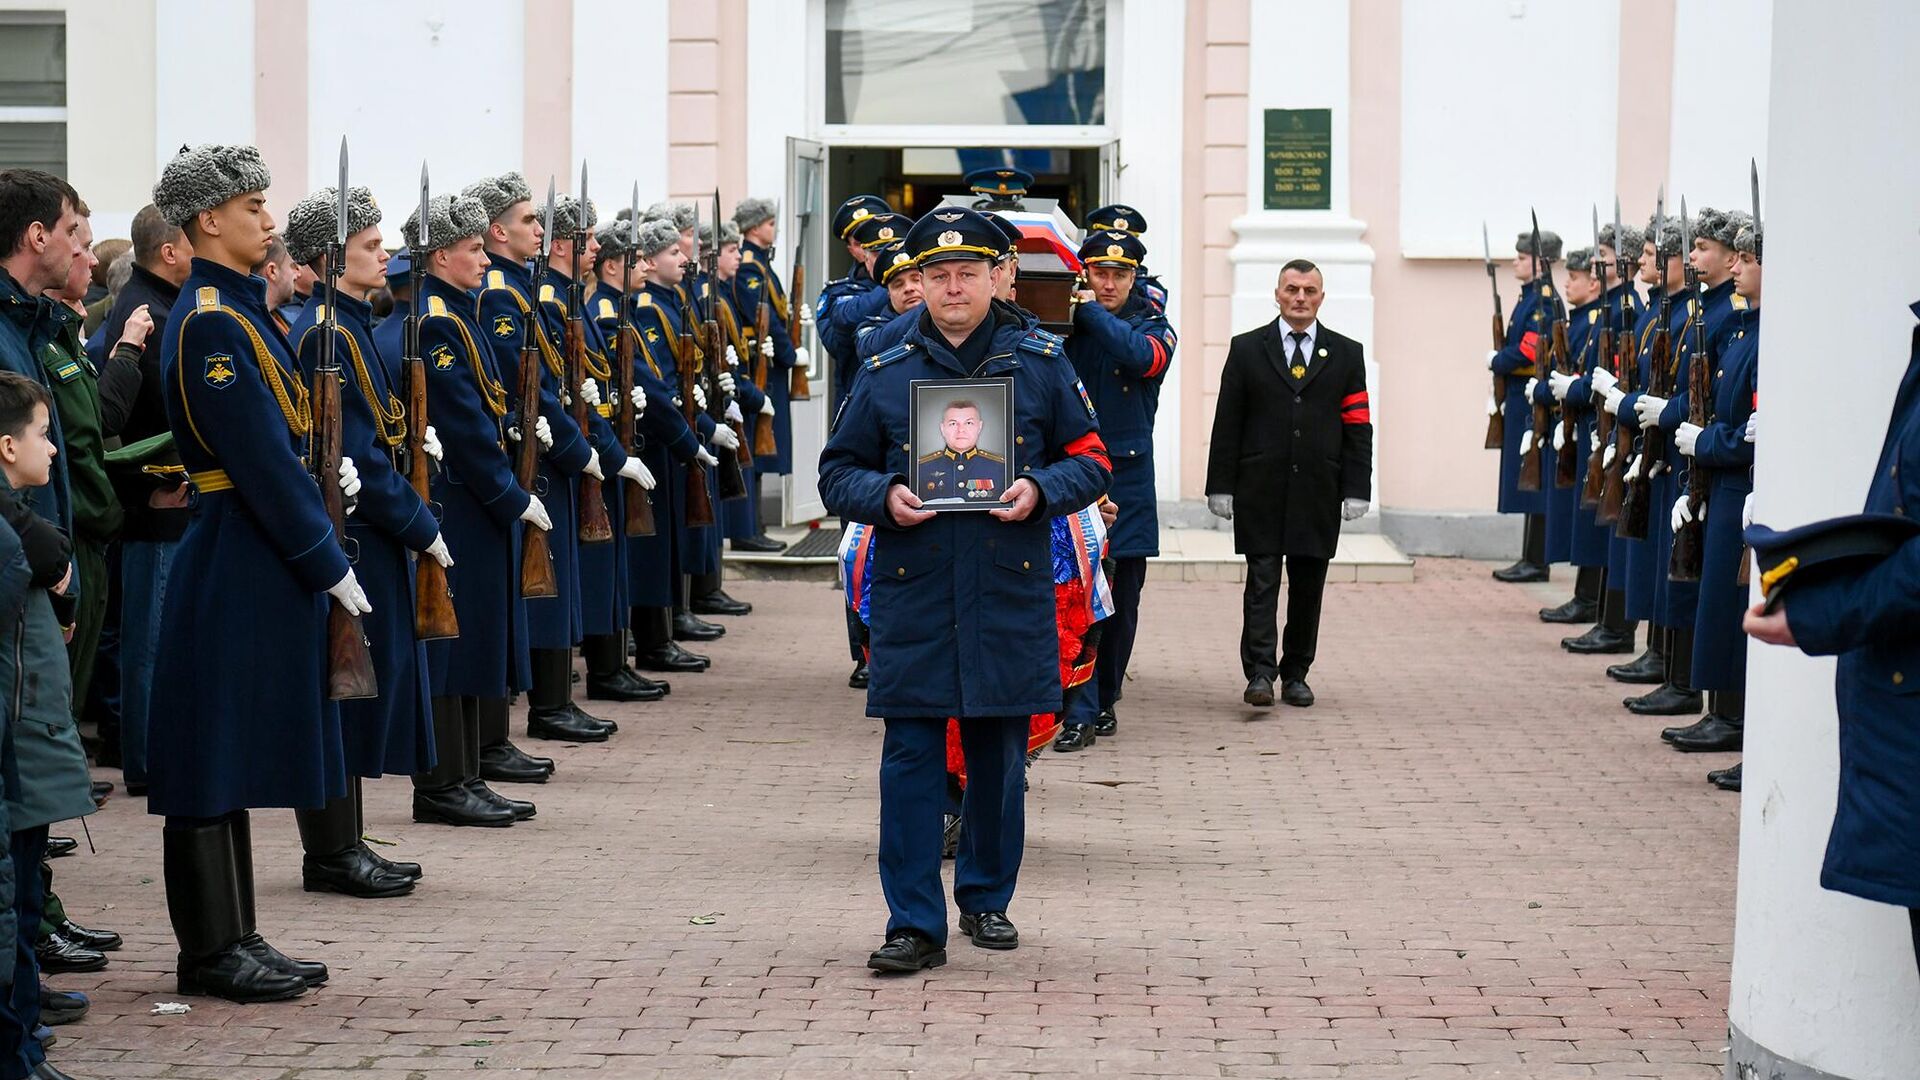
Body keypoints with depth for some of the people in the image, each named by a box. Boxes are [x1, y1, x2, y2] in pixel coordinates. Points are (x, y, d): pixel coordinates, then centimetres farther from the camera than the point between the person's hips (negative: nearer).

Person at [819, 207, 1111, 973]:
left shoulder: (1039, 364, 4)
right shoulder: (885, 373, 5)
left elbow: (1091, 461, 7)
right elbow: (838, 472, 10)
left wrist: (1040, 490, -12)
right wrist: (883, 497, -11)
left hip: (1011, 596, 0)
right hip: (912, 597, 0)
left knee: (999, 756, 10)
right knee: (910, 757, -4)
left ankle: (987, 899, 27)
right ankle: (915, 924, 1)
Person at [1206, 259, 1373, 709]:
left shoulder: (1346, 355, 9)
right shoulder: (1247, 349, 6)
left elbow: (1358, 428, 6)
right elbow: (1227, 425, 4)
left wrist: (1356, 490, -2)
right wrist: (1221, 487, -2)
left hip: (1319, 493, 1)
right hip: (1261, 493, -1)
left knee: (1308, 587, 7)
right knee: (1261, 583, -7)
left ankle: (1295, 673, 16)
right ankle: (1260, 672, -9)